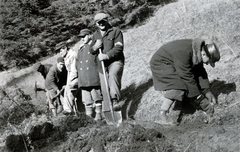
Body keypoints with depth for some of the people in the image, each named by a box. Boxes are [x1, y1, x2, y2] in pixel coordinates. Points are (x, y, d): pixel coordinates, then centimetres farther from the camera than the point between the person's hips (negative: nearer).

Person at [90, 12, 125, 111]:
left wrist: (107, 55, -25)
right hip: (102, 65, 5)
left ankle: (115, 101, -43)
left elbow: (119, 48, -12)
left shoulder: (116, 31, -1)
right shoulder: (95, 35, 17)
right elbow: (91, 51, 21)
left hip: (115, 61, -5)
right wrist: (95, 47, -5)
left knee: (113, 74, -37)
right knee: (104, 89, 3)